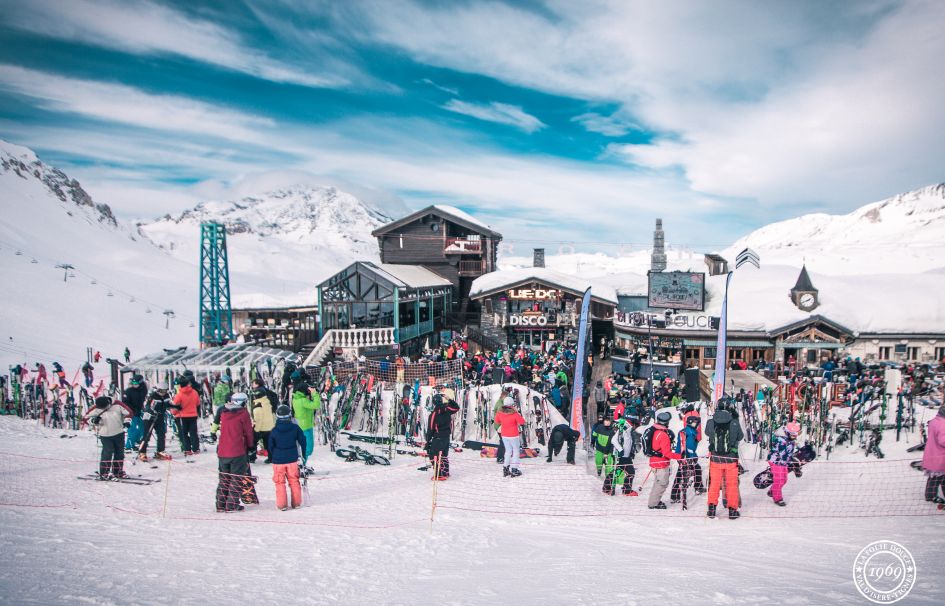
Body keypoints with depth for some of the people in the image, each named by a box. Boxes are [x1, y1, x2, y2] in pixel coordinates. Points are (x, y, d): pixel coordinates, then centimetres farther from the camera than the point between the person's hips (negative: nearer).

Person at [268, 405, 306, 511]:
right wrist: (304, 454, 17)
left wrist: (272, 458, 17)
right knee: (294, 482, 11)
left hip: (278, 461, -1)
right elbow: (302, 441, 2)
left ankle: (282, 504, 7)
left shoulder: (274, 431, -7)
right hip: (292, 459, 1)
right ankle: (296, 503, 15)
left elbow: (270, 446, 1)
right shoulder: (295, 428, -5)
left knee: (280, 483, 7)